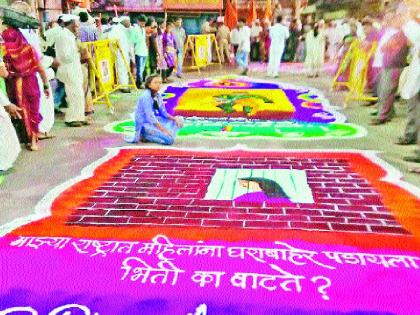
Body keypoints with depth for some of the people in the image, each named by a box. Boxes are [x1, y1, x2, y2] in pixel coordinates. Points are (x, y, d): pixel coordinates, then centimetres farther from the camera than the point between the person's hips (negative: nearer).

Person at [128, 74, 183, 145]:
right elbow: (150, 117, -23)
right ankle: (145, 136, -6)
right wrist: (164, 130, -24)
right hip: (145, 124, -9)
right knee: (169, 139, -24)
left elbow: (164, 113, 10)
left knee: (179, 121, 6)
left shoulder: (158, 95, 6)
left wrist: (174, 118, -8)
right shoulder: (146, 96, -18)